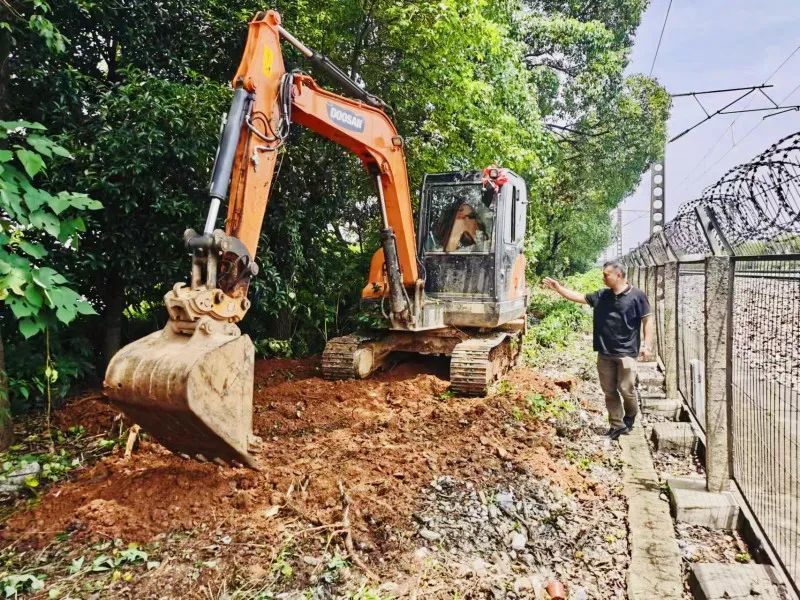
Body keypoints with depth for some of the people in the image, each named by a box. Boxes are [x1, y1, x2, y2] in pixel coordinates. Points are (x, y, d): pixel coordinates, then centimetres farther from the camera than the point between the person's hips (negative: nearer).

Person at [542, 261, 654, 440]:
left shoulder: (637, 295, -5)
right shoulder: (601, 296, 8)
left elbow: (647, 319, -4)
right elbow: (579, 297, 12)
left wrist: (647, 344, -10)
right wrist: (558, 288, 6)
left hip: (626, 352, -5)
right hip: (604, 353, 5)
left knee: (626, 389, -1)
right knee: (609, 391, 8)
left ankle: (630, 416, 28)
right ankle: (617, 425, 19)